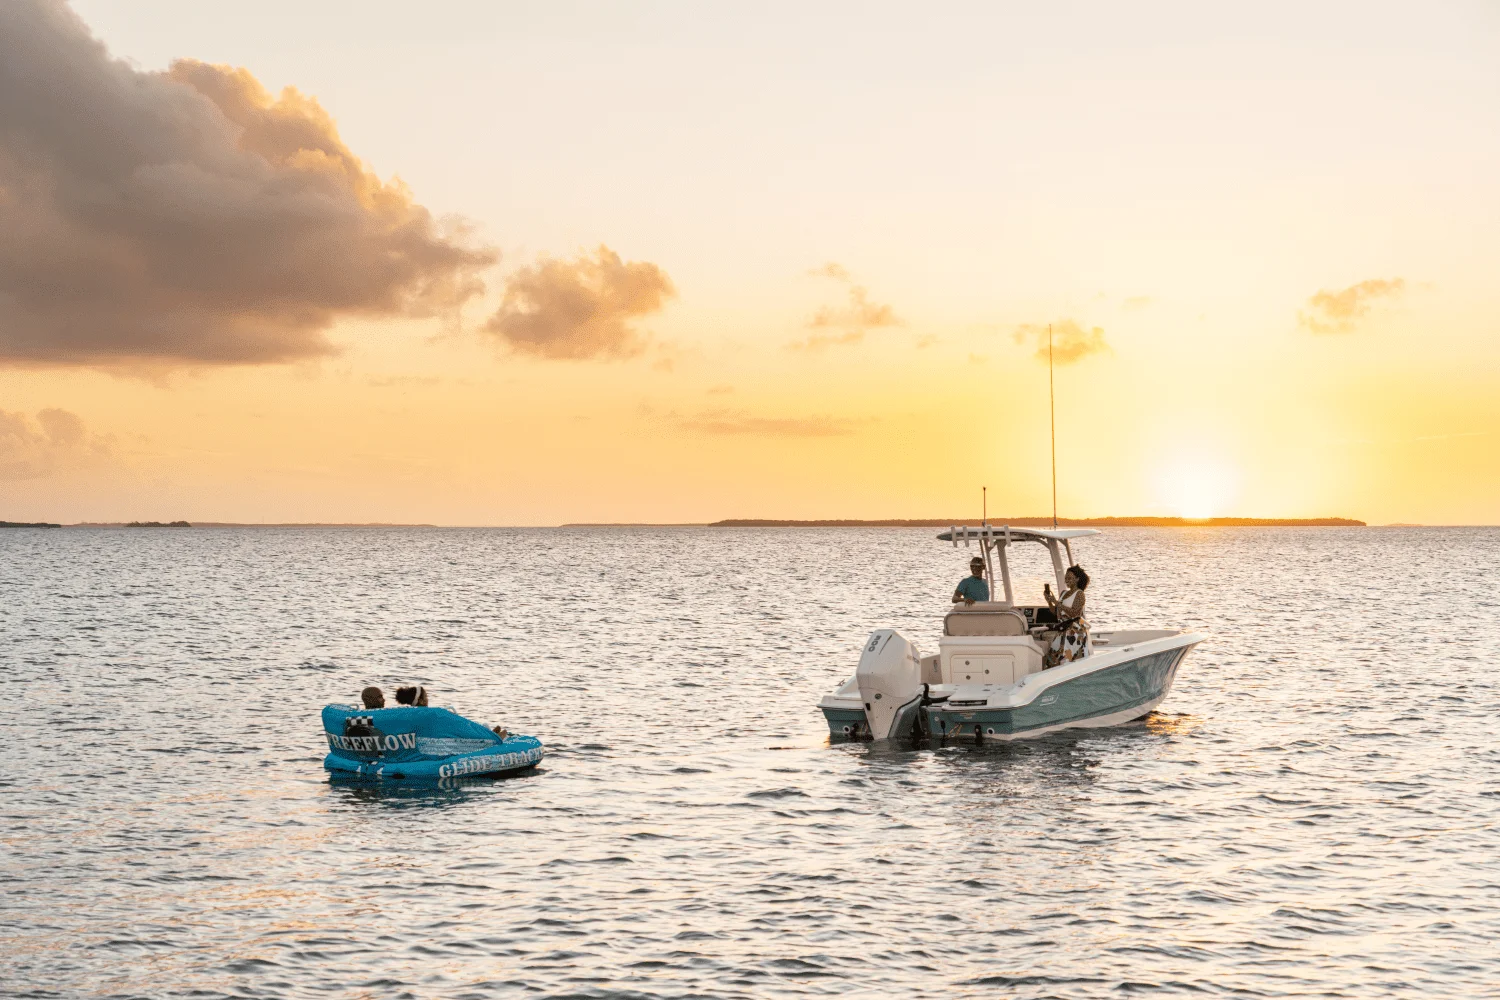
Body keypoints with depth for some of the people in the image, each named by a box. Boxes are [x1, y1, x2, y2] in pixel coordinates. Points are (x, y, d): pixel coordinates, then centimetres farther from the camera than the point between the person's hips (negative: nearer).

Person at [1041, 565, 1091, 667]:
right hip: (1063, 630, 8)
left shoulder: (1079, 594, -5)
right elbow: (1056, 612, 19)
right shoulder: (1063, 593, 18)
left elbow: (1074, 613, -18)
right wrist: (1049, 600, 3)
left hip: (1075, 630, -8)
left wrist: (1056, 602, -17)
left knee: (1068, 657, -17)